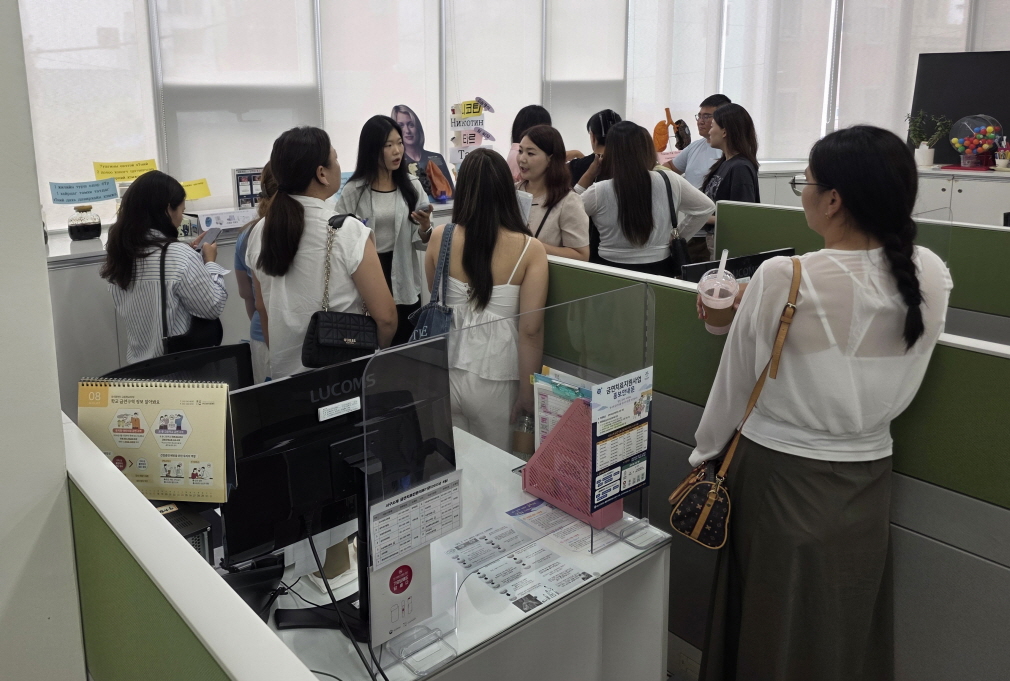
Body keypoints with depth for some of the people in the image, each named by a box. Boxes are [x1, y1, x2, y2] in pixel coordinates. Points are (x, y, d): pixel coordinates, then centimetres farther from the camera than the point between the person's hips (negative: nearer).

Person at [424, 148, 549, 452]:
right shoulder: (530, 249, -12)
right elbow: (530, 330, -13)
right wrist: (528, 392, -5)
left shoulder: (440, 237, -5)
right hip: (495, 379, -2)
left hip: (444, 371, 2)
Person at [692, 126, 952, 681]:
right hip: (868, 476, 4)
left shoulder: (781, 279, -20)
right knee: (850, 631, 23)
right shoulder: (931, 276, -7)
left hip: (780, 475, -4)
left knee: (773, 627, 17)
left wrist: (705, 454, 9)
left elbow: (735, 385, -9)